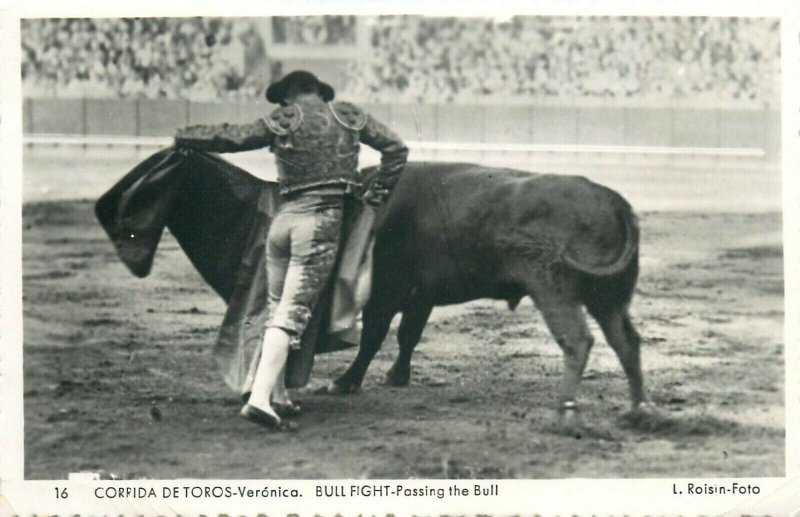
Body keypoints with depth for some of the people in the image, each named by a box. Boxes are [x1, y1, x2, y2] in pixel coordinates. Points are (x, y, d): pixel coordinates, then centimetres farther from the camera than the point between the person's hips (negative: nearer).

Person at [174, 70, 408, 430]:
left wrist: (183, 138, 21)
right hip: (322, 222, -2)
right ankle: (260, 397, -20)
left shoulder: (282, 121, 7)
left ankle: (277, 398, 18)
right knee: (292, 313, -7)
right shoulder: (348, 117, 11)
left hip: (283, 218, 2)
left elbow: (232, 137, 8)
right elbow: (395, 148, 14)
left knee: (278, 310, 17)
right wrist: (379, 193, 20)